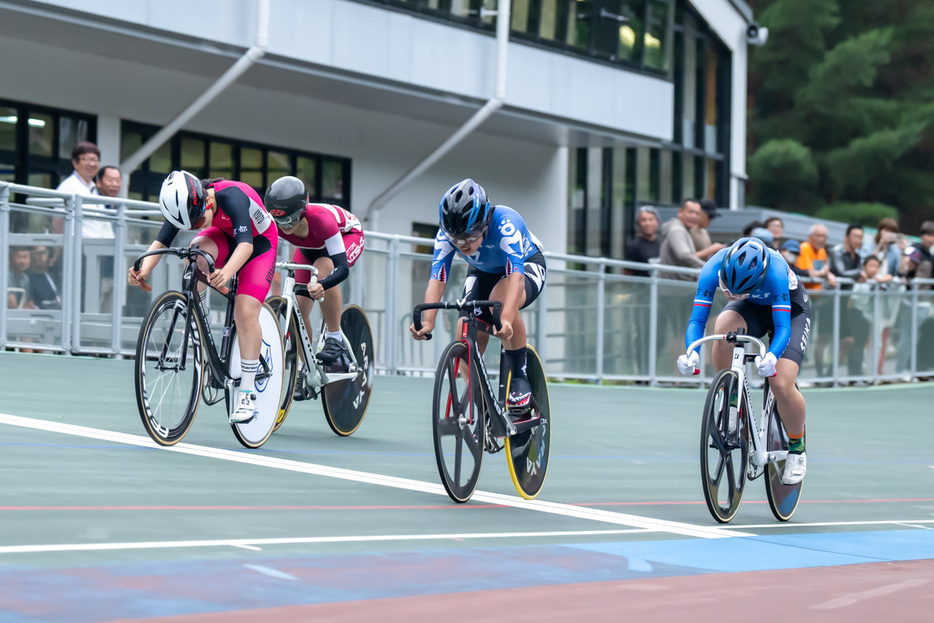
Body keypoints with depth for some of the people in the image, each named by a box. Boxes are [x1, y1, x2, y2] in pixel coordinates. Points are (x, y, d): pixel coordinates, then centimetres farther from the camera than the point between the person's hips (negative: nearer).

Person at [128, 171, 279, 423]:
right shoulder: (185, 203, -22)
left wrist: (227, 272, -66)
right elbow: (162, 240, -25)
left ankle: (248, 393, -11)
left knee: (245, 312, -18)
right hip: (224, 236, 5)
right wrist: (144, 270, -43)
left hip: (259, 241, -5)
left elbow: (245, 243, -49)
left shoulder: (231, 196, -39)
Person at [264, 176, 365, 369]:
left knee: (322, 268, -37)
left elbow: (342, 267, -46)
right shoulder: (275, 223, -32)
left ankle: (335, 339, -22)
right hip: (312, 246, 5)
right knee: (298, 306, -11)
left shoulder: (320, 219, -43)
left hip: (347, 235, -5)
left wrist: (322, 286, -66)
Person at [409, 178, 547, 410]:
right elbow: (437, 278, -33)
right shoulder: (446, 234, -26)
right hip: (483, 272, 4)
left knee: (501, 298, -38)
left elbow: (516, 275, -48)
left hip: (527, 264, -4)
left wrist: (506, 319, -63)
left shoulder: (505, 223, -39)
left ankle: (519, 378, -22)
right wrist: (427, 321, -50)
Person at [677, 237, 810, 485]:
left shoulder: (775, 272, -40)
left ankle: (797, 447, 7)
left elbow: (783, 327, -40)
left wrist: (771, 357, -59)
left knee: (781, 385, -20)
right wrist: (692, 353, -49)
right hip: (751, 308, 3)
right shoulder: (713, 269, -31)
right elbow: (697, 319, -29)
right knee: (724, 325, -35)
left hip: (790, 309, -3)